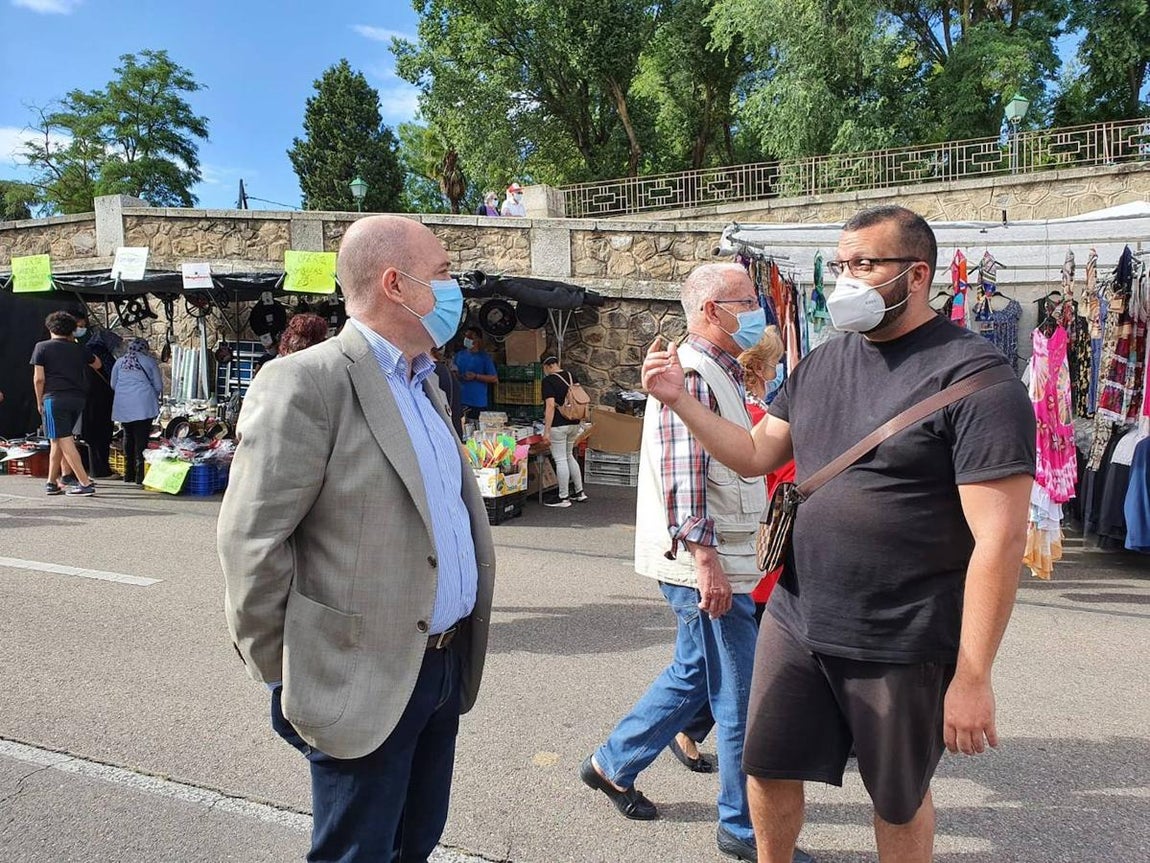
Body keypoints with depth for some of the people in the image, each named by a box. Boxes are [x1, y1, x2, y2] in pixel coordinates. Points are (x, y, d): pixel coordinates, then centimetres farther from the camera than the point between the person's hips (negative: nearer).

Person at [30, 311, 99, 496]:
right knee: (58, 440, 15)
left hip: (55, 398, -5)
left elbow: (38, 378, -4)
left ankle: (85, 483, -13)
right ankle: (52, 482, 17)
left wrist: (39, 401, 7)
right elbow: (97, 364, 31)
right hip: (78, 398, 5)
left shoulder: (42, 347, 2)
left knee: (64, 441, -6)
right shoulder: (79, 349, 12)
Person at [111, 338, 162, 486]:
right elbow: (158, 386, 4)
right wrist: (153, 397, 24)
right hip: (143, 405, -4)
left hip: (123, 406, 4)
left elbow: (113, 385, 17)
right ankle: (140, 475, -9)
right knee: (141, 438, -5)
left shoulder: (119, 362, 12)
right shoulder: (149, 361, 3)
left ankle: (129, 474, 19)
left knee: (128, 436, 14)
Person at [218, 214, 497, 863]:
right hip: (365, 680, -7)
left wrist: (463, 649, 14)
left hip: (448, 664, 8)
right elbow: (252, 543, -16)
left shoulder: (424, 383, 11)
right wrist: (284, 677, -9)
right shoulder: (306, 383, -16)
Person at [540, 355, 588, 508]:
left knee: (560, 460, 0)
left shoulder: (548, 381, -12)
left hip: (558, 425, -8)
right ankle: (579, 492, 23)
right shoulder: (571, 377, 10)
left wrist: (547, 431, -20)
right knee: (569, 456, 20)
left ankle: (563, 498, 6)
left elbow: (550, 405, -20)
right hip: (574, 423, 8)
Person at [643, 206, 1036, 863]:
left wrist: (973, 677, -18)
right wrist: (680, 399, -2)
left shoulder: (975, 378, -16)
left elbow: (1000, 538, -18)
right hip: (795, 620, 6)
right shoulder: (823, 362, 6)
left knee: (899, 798, 17)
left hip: (902, 646, -5)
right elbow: (754, 455, 11)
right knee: (768, 768, 16)